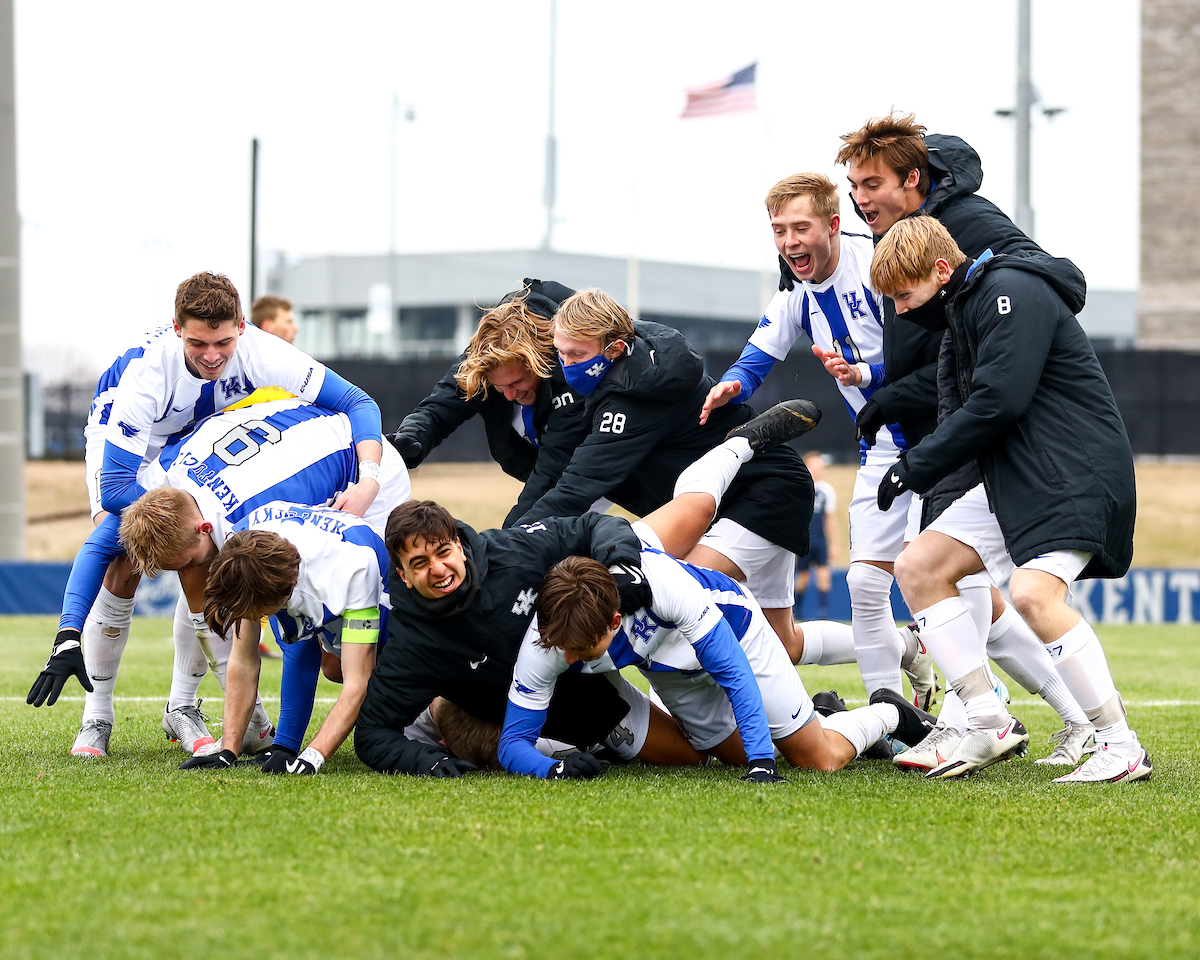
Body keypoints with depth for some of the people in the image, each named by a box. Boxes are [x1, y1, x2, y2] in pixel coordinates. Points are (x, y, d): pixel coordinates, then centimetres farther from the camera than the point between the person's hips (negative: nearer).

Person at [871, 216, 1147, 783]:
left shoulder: (1012, 292, -13)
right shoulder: (961, 312, 19)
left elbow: (998, 403, -20)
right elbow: (963, 405, 21)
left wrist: (916, 468, -12)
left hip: (1076, 474, -11)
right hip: (1014, 481, 11)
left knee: (1033, 592, -28)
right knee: (917, 568, 5)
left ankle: (1120, 746, -20)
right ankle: (989, 723, 4)